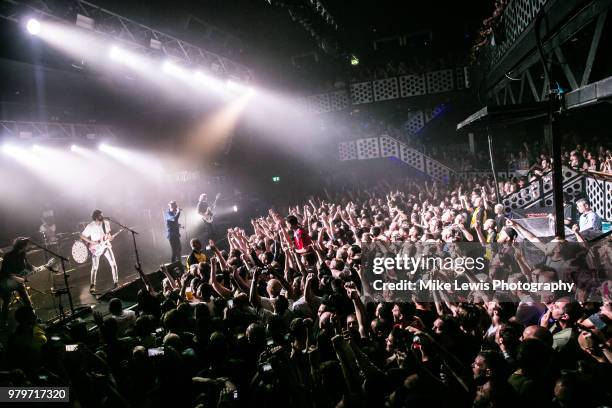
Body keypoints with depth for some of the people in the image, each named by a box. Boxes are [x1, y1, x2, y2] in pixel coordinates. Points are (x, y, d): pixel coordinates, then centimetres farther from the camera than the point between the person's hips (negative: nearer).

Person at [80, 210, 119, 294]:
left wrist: (109, 237, -7)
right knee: (95, 268, -4)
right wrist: (91, 242, -16)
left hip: (106, 246, 3)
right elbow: (82, 236, -7)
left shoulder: (106, 223, -1)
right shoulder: (90, 226, -14)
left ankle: (115, 282, 9)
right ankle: (92, 287, 8)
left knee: (113, 264, -4)